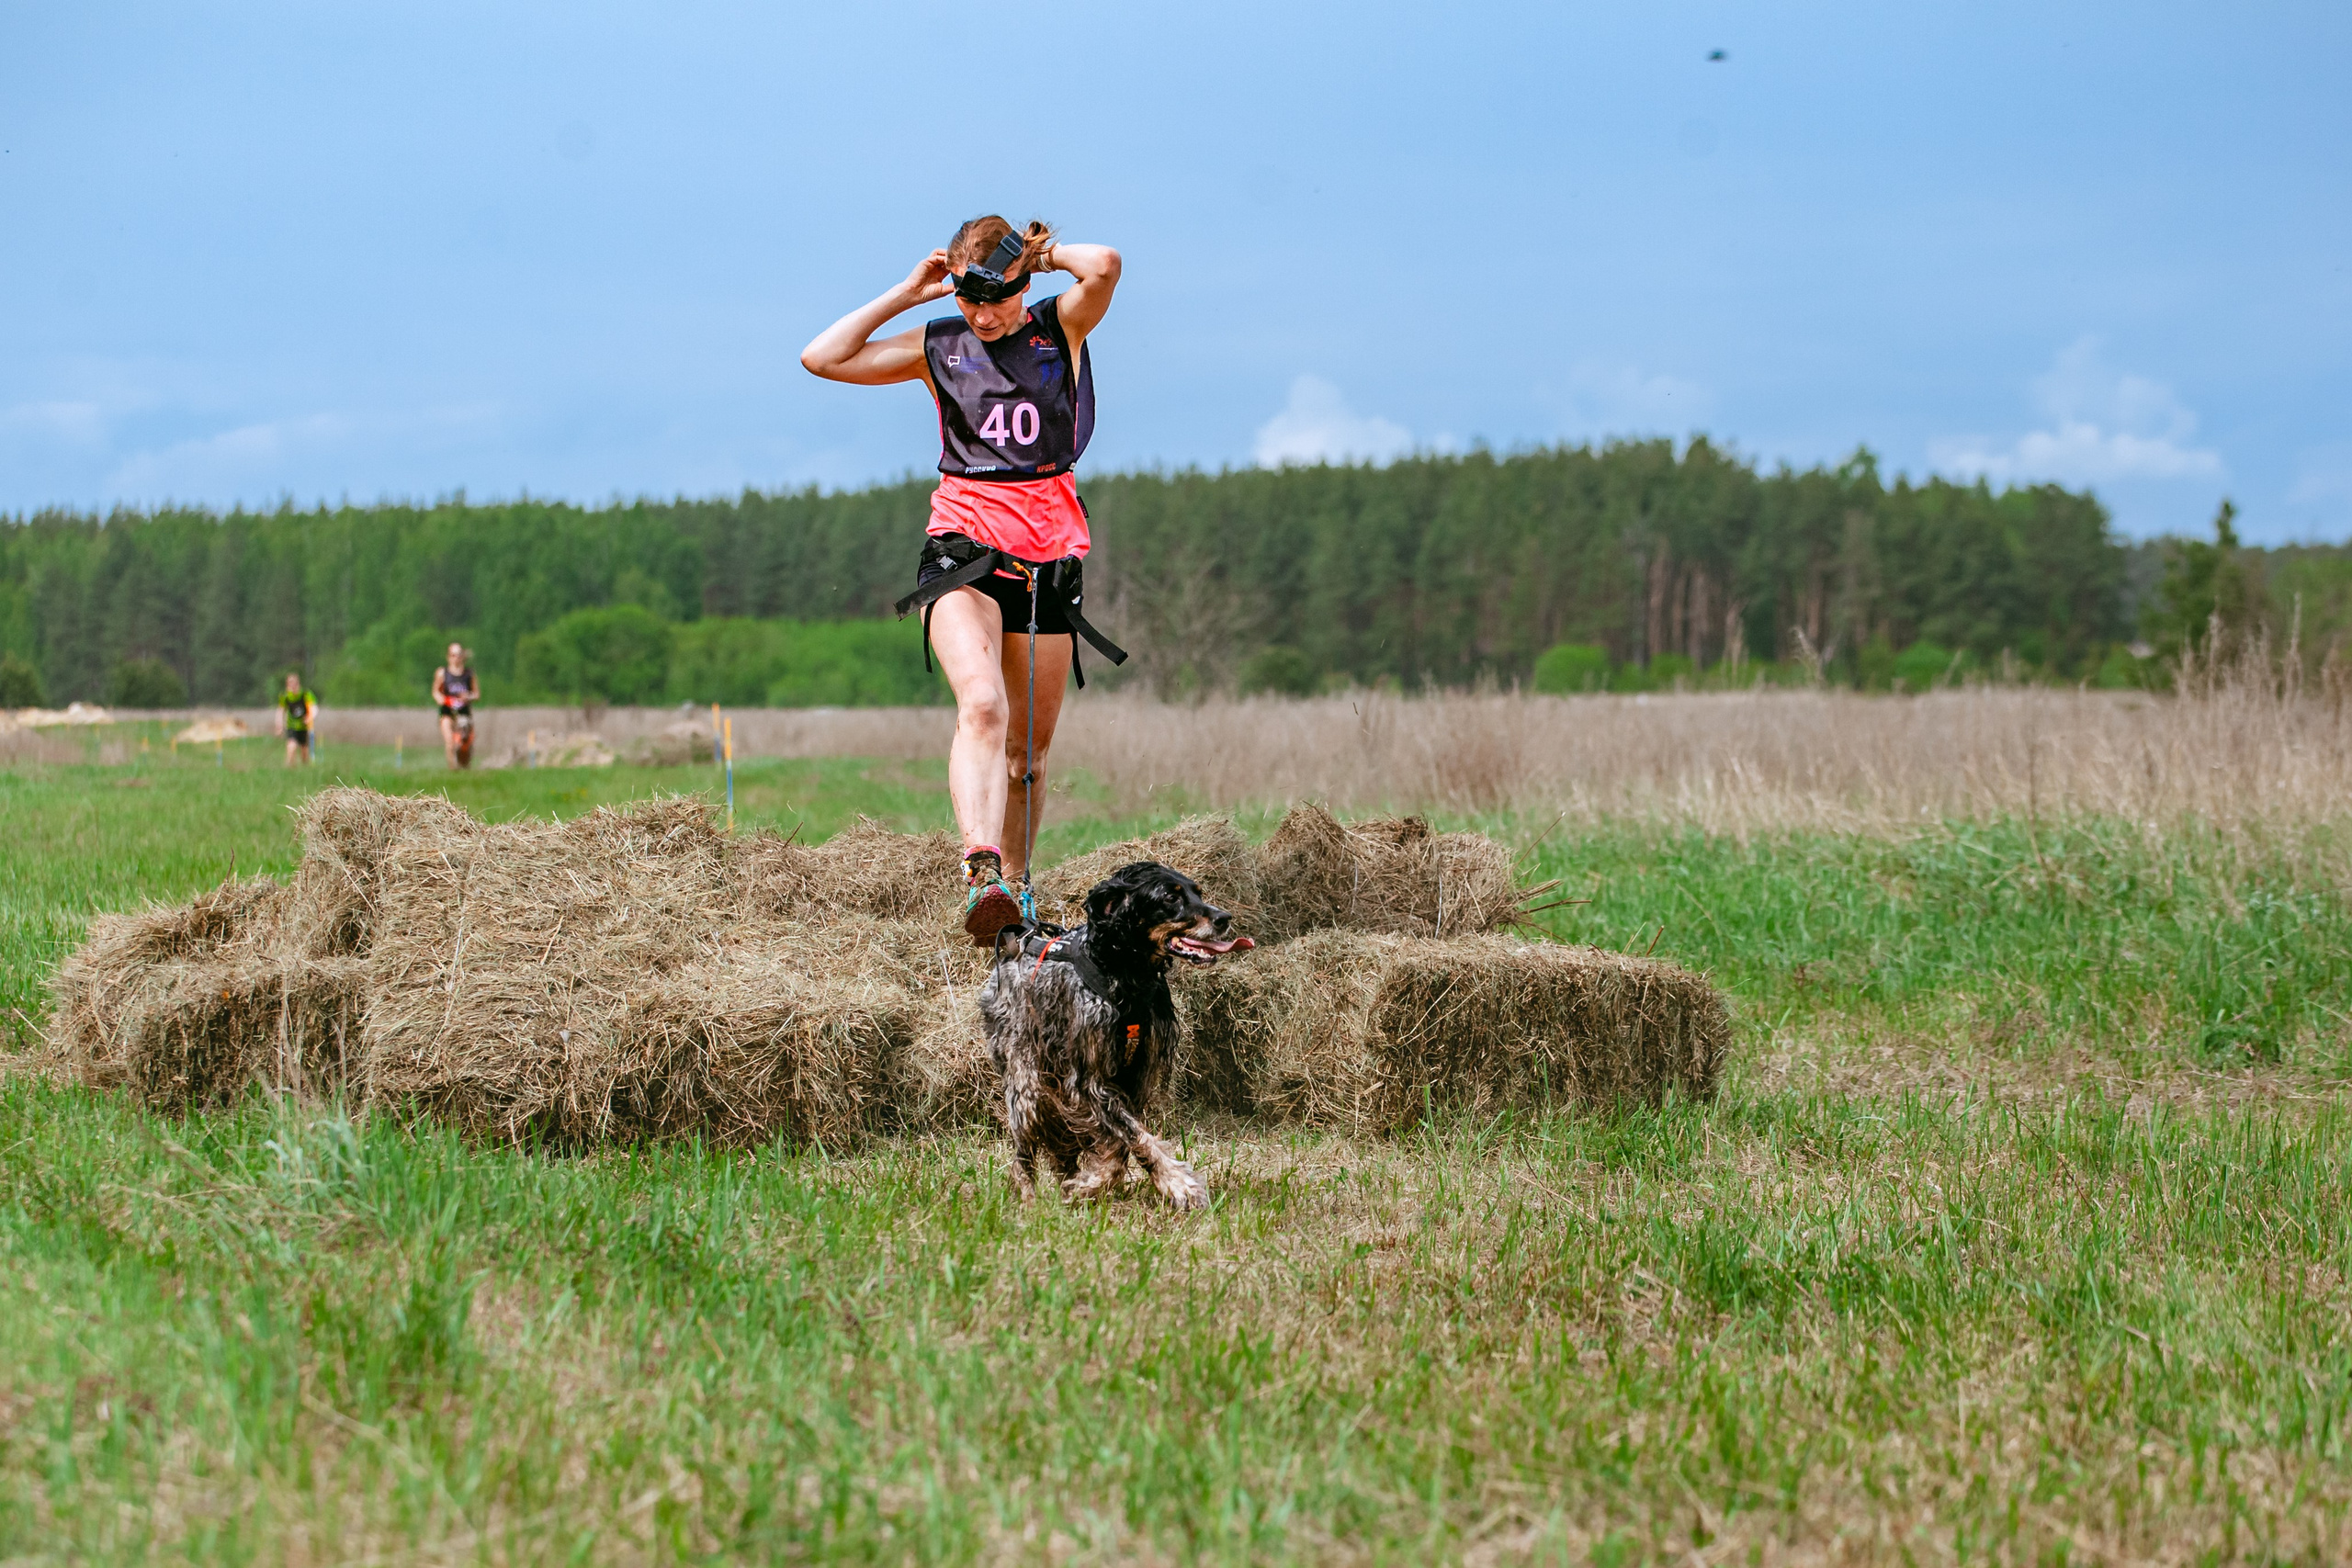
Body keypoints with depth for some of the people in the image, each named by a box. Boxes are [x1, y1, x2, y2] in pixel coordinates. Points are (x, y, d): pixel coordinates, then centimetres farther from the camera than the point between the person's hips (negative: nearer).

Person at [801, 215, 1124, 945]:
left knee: (1030, 744, 8)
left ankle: (1013, 886, 24)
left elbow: (1103, 267, -16)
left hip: (1046, 556, 2)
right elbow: (822, 357, 2)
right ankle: (981, 877, -41)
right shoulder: (938, 345, 8)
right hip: (962, 550, -2)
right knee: (983, 704, -26)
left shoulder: (1061, 328, 5)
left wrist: (1041, 251, 2)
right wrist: (905, 294, 2)